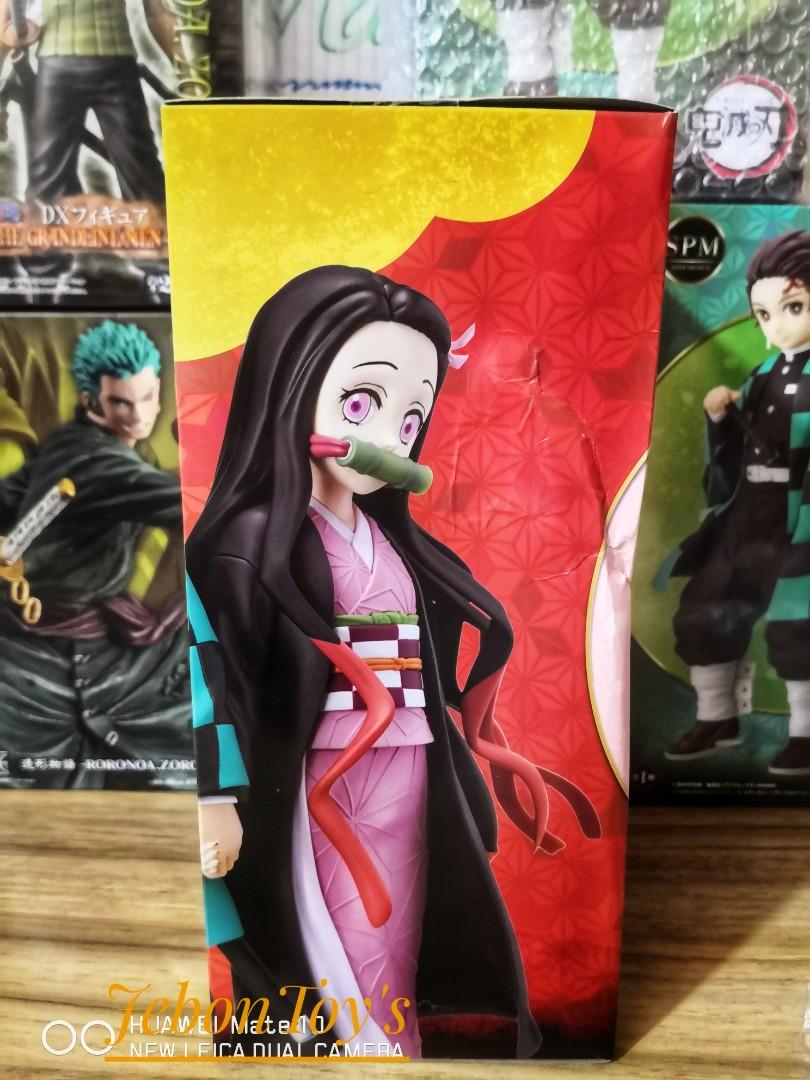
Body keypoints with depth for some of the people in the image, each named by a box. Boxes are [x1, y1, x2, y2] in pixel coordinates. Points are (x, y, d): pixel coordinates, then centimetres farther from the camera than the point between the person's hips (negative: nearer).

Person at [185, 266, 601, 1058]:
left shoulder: (395, 541, 9)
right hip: (326, 787, -6)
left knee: (398, 973, 17)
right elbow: (214, 673, -16)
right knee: (356, 991, 5)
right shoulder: (254, 536, -12)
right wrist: (217, 797, -17)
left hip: (412, 781, 7)